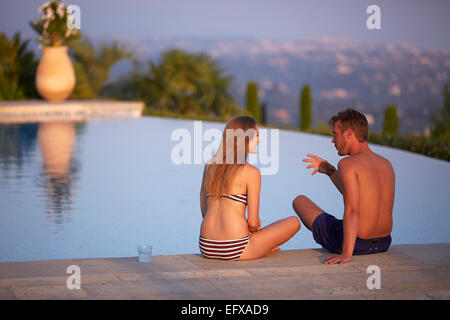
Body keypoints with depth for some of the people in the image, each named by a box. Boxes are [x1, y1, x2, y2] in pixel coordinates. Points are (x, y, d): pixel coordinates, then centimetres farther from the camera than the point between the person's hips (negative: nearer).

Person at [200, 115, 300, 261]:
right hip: (234, 249, -7)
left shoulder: (210, 166, 9)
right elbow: (253, 223, -10)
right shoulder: (251, 172, -9)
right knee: (294, 222, 12)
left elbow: (204, 211, 13)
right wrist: (250, 226, 14)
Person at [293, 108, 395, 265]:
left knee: (300, 201, 17)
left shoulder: (348, 164, -17)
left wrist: (346, 254, -30)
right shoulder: (387, 164, 6)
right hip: (384, 243, 7)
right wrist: (330, 171, 22)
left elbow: (352, 211, -27)